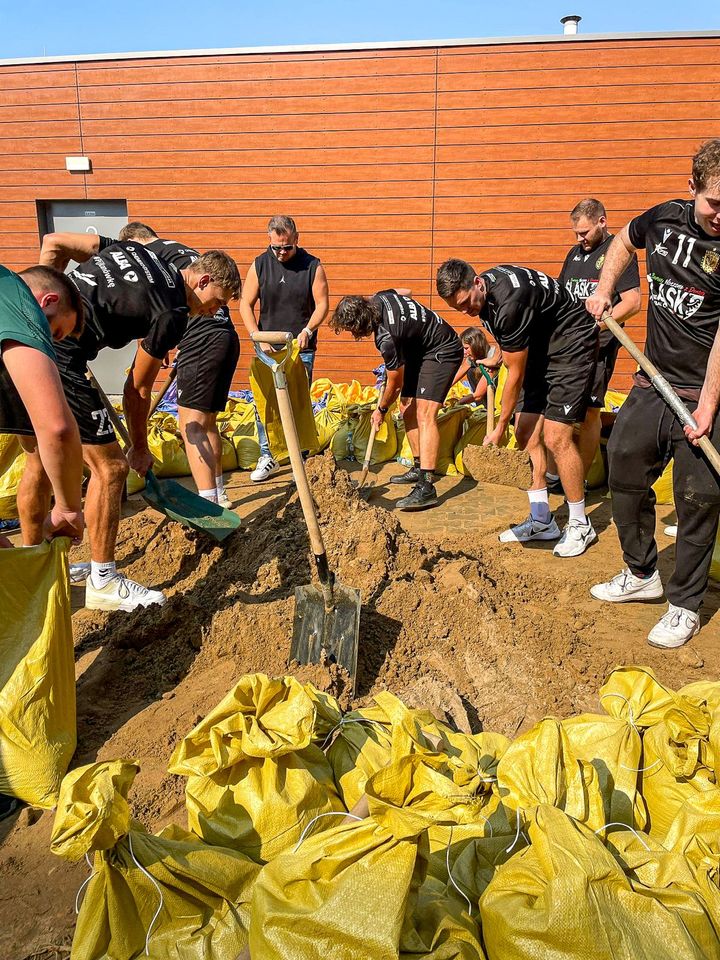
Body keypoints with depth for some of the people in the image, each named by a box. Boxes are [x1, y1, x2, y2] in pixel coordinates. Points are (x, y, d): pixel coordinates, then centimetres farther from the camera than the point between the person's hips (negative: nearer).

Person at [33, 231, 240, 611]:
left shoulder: (133, 249, 15)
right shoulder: (172, 314, -7)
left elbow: (52, 243, 16)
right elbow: (137, 390, -1)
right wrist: (140, 449, 12)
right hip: (57, 358, -10)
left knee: (41, 458, 21)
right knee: (110, 466, 0)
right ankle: (103, 582, 10)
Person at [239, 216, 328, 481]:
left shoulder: (312, 266, -2)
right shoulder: (259, 265, 2)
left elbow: (322, 304, -2)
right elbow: (246, 304, 2)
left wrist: (307, 330, -19)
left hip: (301, 349, -2)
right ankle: (268, 457, 12)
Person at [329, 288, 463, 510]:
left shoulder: (387, 338, -34)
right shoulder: (378, 298, -10)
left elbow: (396, 384, -18)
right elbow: (405, 291, 15)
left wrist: (381, 410, -1)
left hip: (443, 352, -11)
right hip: (420, 348, 11)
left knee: (425, 413, -23)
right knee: (408, 409, 11)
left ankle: (427, 488, -32)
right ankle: (419, 468, 25)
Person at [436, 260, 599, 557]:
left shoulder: (510, 302, -32)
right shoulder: (482, 295, -5)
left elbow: (516, 374, -22)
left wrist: (500, 427, -14)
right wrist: (500, 354, 6)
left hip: (570, 346, -9)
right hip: (537, 348, 9)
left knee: (555, 436, -15)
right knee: (525, 432, 2)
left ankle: (580, 525, -1)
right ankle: (541, 521, 10)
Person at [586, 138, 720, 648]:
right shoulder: (665, 218, 1)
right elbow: (624, 242, 24)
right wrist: (603, 291, 11)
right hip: (652, 382, 6)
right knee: (625, 475, 12)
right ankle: (642, 574, 31)